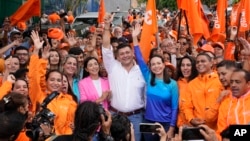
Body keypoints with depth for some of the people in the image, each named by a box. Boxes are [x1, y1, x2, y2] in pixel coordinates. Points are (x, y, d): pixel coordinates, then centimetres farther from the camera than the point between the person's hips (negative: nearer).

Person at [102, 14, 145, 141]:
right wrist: (107, 26, -12)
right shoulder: (113, 67, 3)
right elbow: (106, 47, -6)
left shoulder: (141, 70, 4)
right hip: (115, 115, 0)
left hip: (135, 116, 0)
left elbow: (146, 94, 8)